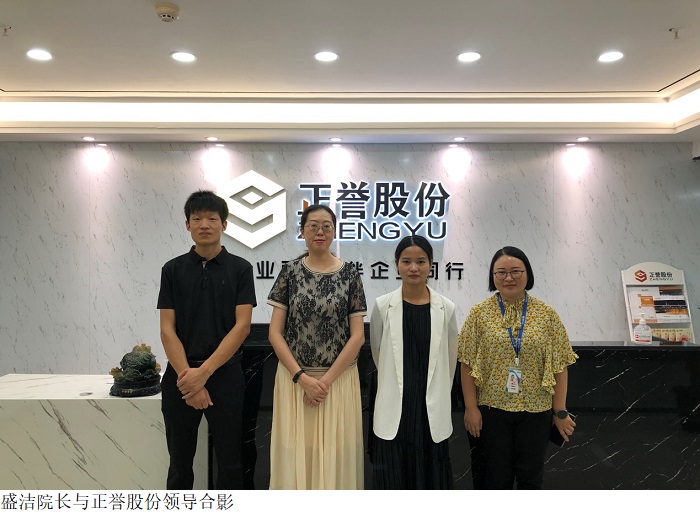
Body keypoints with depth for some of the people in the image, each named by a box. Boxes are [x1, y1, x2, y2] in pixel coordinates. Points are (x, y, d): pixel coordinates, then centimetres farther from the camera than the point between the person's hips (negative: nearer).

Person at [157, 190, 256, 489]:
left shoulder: (240, 269, -1)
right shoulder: (173, 269, 3)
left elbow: (242, 326, -9)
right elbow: (167, 330, -2)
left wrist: (204, 371, -16)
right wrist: (187, 375, -13)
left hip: (225, 375, -1)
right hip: (180, 377, 2)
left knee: (229, 463, 8)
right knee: (180, 463, 13)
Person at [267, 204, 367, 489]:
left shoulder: (350, 273, -1)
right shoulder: (290, 272, 0)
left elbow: (357, 335, -4)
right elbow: (275, 332, -2)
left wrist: (326, 380, -10)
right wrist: (302, 378, -10)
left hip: (339, 379, 0)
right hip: (294, 378, 1)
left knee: (336, 453, 6)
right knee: (294, 454, 8)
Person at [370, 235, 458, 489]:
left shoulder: (446, 308, -2)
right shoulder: (383, 306, -4)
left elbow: (450, 360, 8)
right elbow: (378, 355, 8)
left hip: (432, 410, 1)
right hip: (394, 409, 0)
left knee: (431, 477, 10)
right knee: (394, 477, 7)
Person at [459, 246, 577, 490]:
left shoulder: (546, 313, -1)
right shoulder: (479, 313, -5)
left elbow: (559, 366, 0)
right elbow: (467, 364, -4)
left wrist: (560, 411, -2)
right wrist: (471, 407, -7)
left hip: (535, 409, 1)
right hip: (492, 408, -1)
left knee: (531, 476, 12)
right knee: (497, 475, 12)